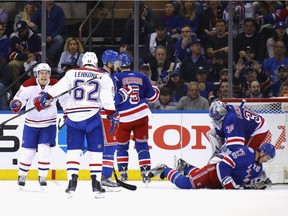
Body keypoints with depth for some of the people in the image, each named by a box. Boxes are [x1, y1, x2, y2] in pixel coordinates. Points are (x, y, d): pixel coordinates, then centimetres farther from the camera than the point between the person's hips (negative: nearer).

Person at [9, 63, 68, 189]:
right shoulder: (28, 85, -14)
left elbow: (65, 100, -1)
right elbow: (19, 98, -16)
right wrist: (15, 104, -38)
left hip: (49, 123, 0)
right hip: (31, 123, 0)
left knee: (45, 149, -12)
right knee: (28, 150, 1)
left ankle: (42, 176, 4)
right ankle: (22, 175, 22)